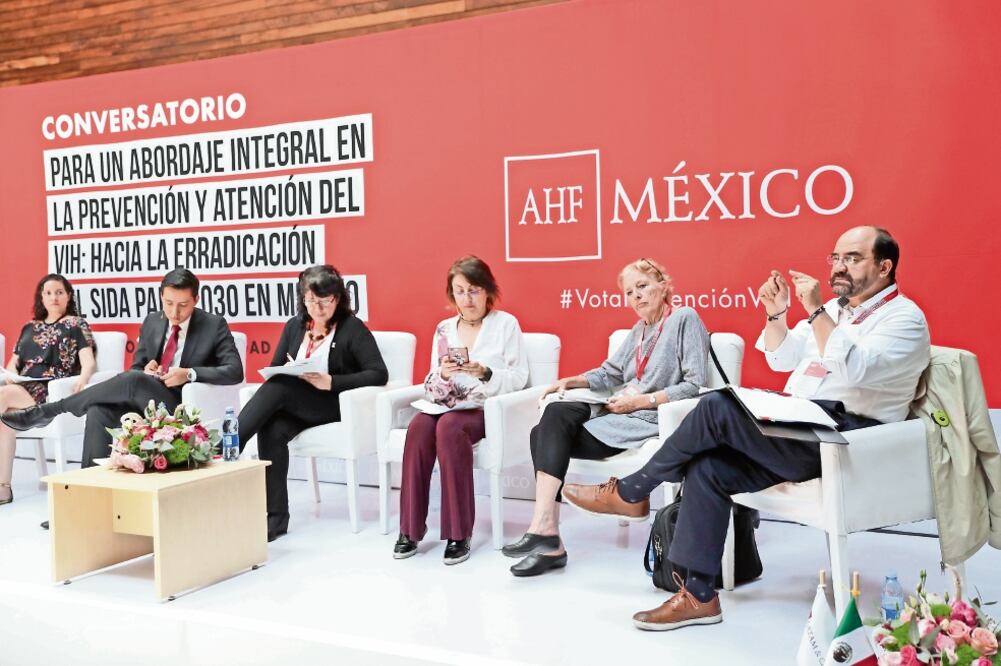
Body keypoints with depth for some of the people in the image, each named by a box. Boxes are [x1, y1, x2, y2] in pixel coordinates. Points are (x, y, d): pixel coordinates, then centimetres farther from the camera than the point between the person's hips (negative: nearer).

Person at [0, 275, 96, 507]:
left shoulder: (76, 324, 10)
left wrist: (82, 379, -27)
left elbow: (89, 363, -3)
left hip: (52, 391, -4)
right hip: (22, 388, 4)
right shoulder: (29, 328, 26)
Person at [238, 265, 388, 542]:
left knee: (277, 387, -30)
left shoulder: (352, 328, -2)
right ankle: (276, 517, -24)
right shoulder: (294, 326, 15)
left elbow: (379, 374, -10)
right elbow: (274, 370, 16)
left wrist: (331, 382, -22)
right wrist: (288, 371, -10)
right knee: (271, 431, -30)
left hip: (334, 404, -4)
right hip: (295, 405, 5)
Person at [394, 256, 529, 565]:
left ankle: (459, 534, -29)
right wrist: (443, 374, -12)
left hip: (488, 409, -4)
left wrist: (485, 373, -22)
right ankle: (410, 528, -22)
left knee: (448, 427, -36)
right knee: (419, 426, -30)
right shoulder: (444, 328, 15)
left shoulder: (506, 323, 3)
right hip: (448, 406, 4)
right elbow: (432, 385, 11)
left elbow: (519, 377, -4)